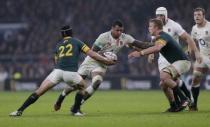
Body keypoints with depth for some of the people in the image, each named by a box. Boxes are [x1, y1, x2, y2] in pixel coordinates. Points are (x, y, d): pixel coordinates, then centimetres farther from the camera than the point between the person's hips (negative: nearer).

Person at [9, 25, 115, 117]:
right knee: (82, 87, 29)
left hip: (57, 71, 2)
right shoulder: (77, 42, 18)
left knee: (39, 92, 1)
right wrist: (106, 61, 15)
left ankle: (19, 111, -8)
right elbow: (91, 54, 11)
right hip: (71, 73, -2)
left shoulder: (58, 45, 26)